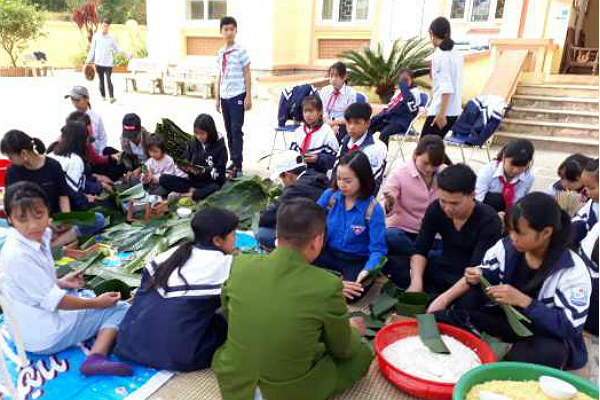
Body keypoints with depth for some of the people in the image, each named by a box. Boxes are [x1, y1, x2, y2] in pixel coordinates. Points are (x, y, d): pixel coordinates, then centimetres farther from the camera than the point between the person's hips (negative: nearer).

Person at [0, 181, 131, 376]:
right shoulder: (18, 255, -28)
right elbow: (52, 300, -23)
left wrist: (61, 283, 8)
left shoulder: (38, 237, 0)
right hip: (44, 336, -10)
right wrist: (97, 303, -15)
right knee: (119, 309, -6)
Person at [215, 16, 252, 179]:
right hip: (225, 97, 6)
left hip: (238, 96, -6)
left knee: (236, 130, -7)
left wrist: (248, 97, -10)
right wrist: (217, 98, 12)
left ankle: (237, 165, -4)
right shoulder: (220, 53, 11)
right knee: (229, 130, 9)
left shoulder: (241, 51, -4)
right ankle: (234, 162, 18)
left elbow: (247, 75, -5)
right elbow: (219, 77, 15)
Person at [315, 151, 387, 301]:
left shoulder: (373, 209, -14)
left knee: (352, 292, -32)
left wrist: (367, 270, -35)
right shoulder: (329, 196, -4)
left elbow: (378, 249, -16)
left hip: (357, 261, -2)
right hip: (329, 254, 2)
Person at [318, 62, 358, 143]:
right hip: (326, 124, 2)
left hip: (342, 126, -2)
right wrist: (331, 125, -16)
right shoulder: (324, 91, 11)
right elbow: (323, 113, 2)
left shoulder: (350, 92, 1)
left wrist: (335, 122, -16)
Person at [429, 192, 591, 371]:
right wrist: (476, 277, -23)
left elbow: (570, 326, -29)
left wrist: (522, 300, -38)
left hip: (549, 335, -4)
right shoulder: (507, 247, -10)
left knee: (545, 352, -38)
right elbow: (485, 273, 3)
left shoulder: (573, 271, -23)